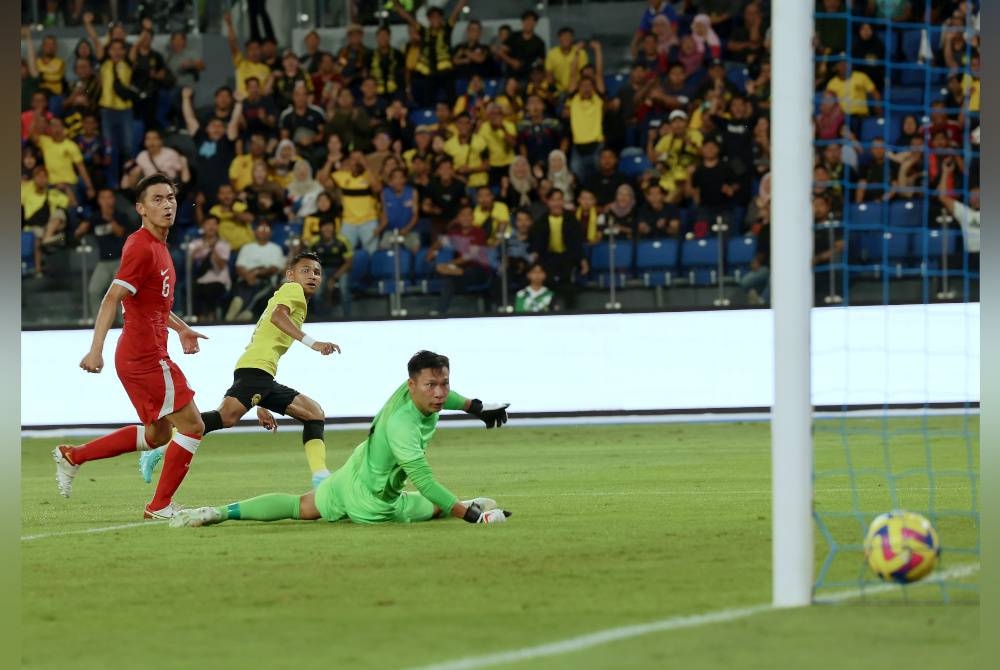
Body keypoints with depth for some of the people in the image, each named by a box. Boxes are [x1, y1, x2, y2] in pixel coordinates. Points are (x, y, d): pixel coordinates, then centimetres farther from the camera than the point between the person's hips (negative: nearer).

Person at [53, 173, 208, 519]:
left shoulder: (158, 245, 14)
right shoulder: (142, 247, -16)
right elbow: (112, 298, -24)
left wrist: (181, 328, 28)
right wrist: (96, 349, -32)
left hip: (145, 355, 10)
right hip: (146, 357, -10)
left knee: (157, 433, 19)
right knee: (192, 425, -5)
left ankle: (72, 455, 21)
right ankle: (161, 505, 4)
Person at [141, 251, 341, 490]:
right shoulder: (292, 290, 8)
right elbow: (277, 316, -15)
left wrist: (262, 405, 27)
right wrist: (312, 343, -24)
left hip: (265, 380, 10)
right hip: (256, 367, -10)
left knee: (314, 413, 9)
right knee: (227, 416, -28)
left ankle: (321, 478, -3)